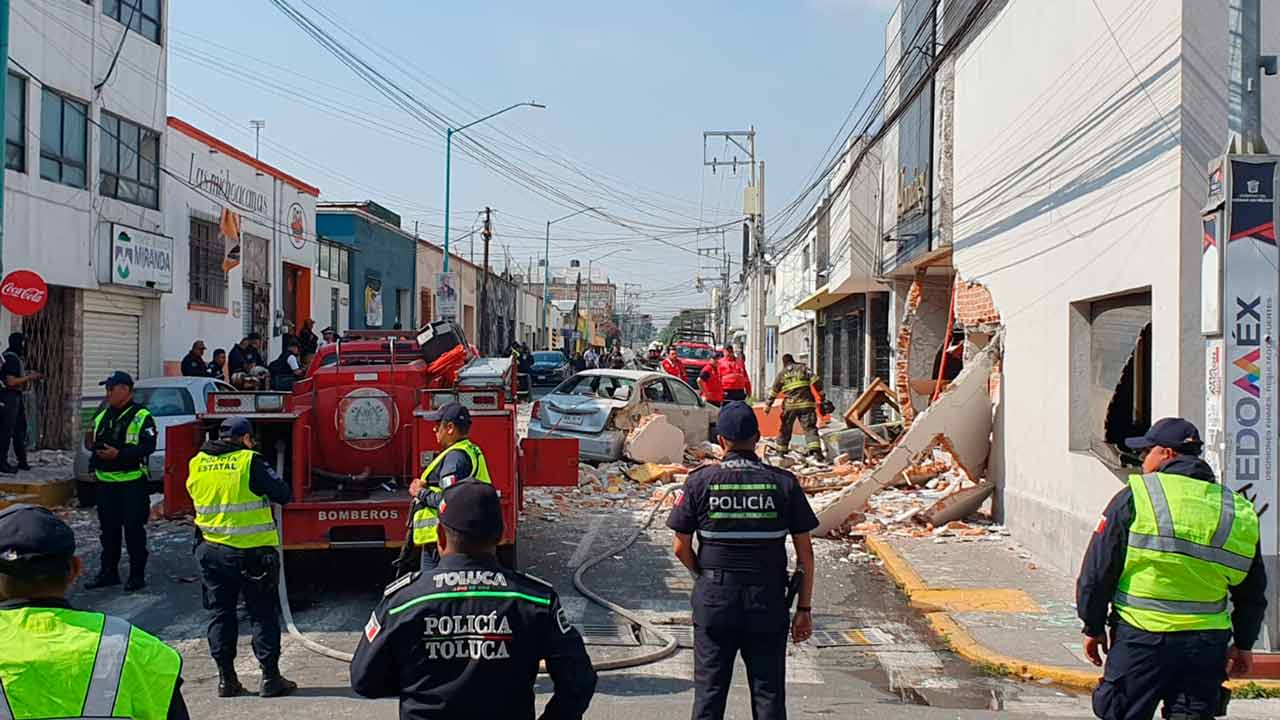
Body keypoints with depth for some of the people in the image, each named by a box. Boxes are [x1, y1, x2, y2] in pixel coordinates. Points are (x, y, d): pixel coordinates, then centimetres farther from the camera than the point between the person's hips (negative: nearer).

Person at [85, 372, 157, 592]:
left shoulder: (141, 416, -7)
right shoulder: (102, 417, 15)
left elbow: (148, 447, -16)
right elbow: (94, 445, 24)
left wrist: (118, 454, -22)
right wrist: (93, 465, 9)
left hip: (132, 482, -7)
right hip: (105, 482, 7)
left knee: (133, 529, -2)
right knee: (108, 529, 12)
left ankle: (137, 575, 6)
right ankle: (108, 572, 22)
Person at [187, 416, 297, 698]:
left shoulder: (197, 463, 4)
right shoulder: (250, 462, -13)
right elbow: (283, 495, -9)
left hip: (211, 551, 5)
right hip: (252, 551, -5)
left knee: (220, 613, 14)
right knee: (262, 614, 5)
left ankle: (226, 679, 15)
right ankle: (270, 678, 7)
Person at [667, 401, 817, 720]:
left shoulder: (700, 481, -5)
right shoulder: (784, 483, -2)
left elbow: (681, 547, -1)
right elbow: (805, 552, -1)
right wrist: (804, 609, 6)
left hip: (714, 598, 0)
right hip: (768, 603, 0)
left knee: (709, 693, 9)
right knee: (769, 694, 9)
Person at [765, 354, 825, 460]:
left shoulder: (781, 373, 11)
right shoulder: (803, 368, 9)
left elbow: (774, 391, 13)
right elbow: (816, 381, -2)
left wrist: (768, 405, 19)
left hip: (790, 405, 1)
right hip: (806, 404, -1)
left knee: (785, 428, 16)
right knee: (810, 428, -5)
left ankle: (781, 450, 22)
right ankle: (816, 450, -22)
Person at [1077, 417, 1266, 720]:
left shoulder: (1135, 497, -7)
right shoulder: (1239, 512, 7)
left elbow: (1098, 570, -6)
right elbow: (1252, 592, 14)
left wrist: (1094, 627, 5)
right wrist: (1243, 643, 25)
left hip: (1141, 639, -4)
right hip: (1207, 645, 4)